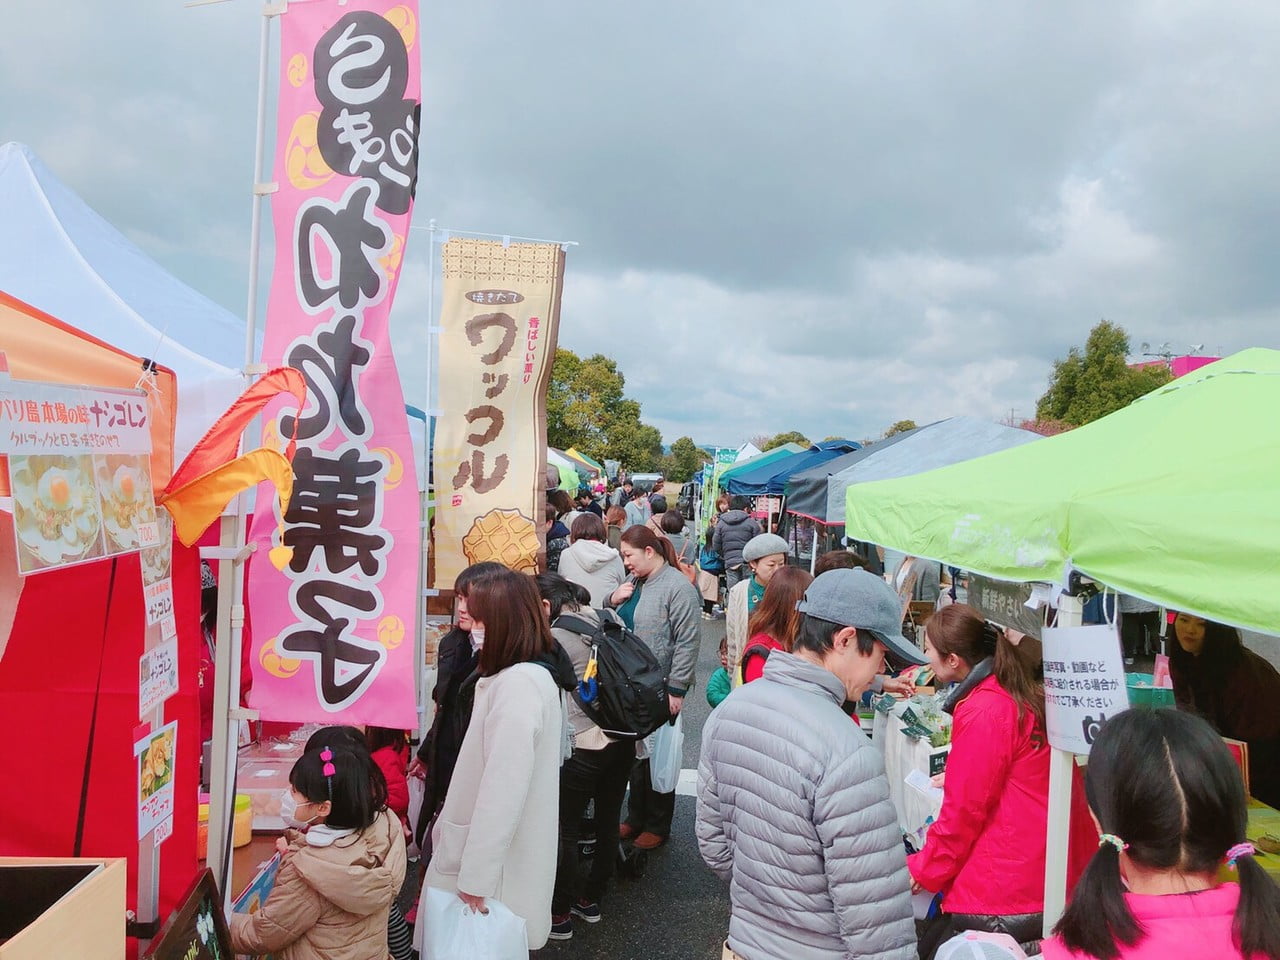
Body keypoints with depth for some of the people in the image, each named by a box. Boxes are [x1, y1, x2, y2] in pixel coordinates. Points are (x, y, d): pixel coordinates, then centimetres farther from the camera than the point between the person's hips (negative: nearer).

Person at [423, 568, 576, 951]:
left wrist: (475, 876, -20)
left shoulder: (519, 683, -24)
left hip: (497, 860, -9)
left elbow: (503, 789, -26)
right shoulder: (535, 672, 7)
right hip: (498, 847, 9)